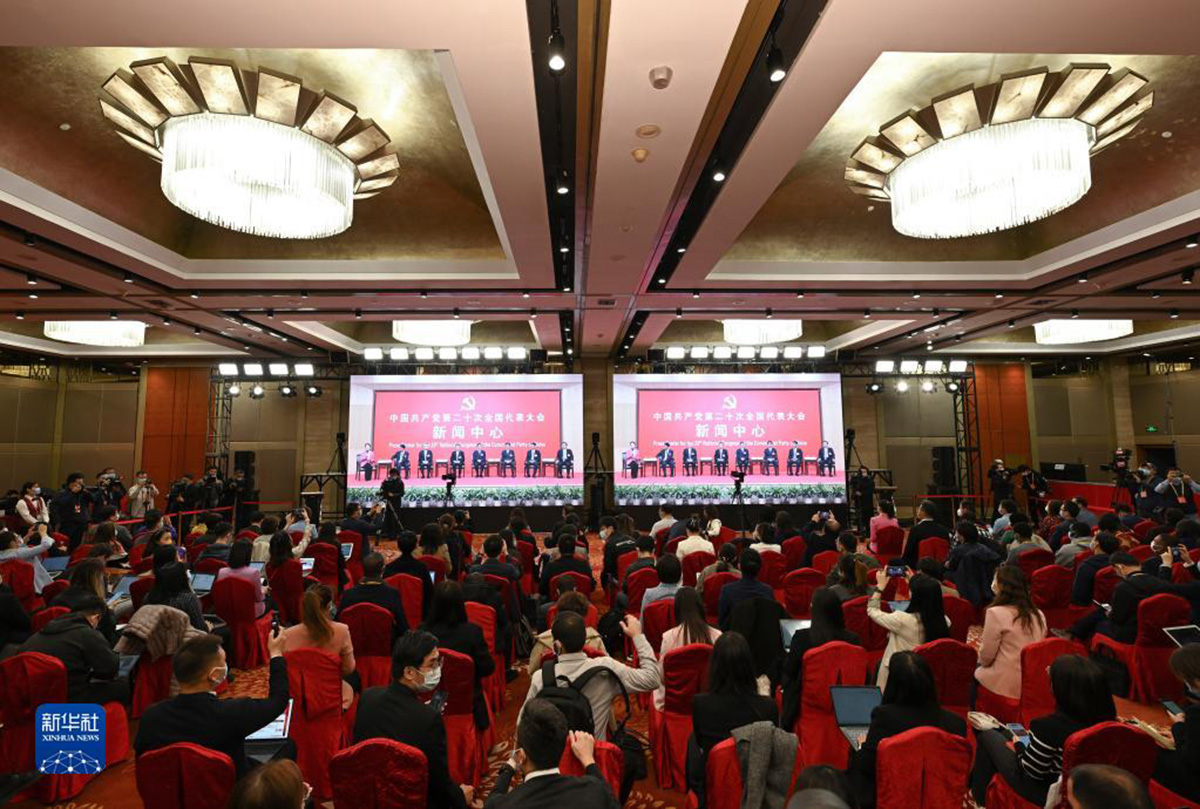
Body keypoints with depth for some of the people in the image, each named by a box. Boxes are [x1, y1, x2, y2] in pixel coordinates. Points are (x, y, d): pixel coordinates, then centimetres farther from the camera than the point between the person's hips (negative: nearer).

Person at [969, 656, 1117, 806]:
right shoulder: (1105, 718, -17)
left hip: (1046, 792, -6)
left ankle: (978, 801, 32)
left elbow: (1030, 772, -20)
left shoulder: (1050, 726, -35)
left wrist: (1018, 746, -3)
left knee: (988, 734, 14)